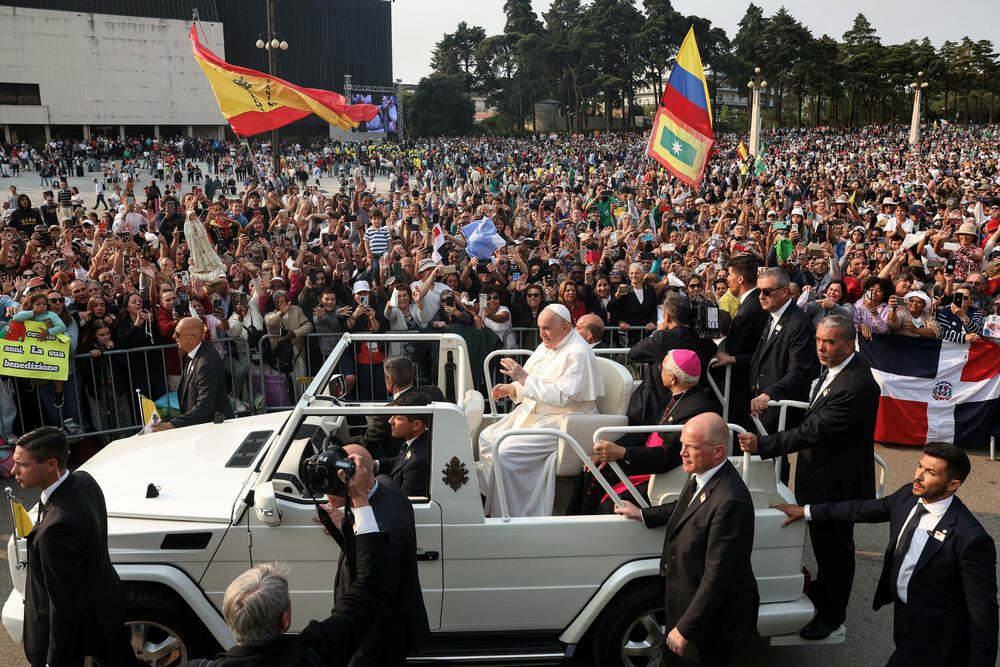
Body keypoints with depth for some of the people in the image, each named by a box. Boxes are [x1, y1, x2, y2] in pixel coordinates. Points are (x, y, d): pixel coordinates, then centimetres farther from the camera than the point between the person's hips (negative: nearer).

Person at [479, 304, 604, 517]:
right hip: (533, 413, 10)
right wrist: (511, 389, 0)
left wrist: (524, 378, -25)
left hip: (562, 421, -10)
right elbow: (531, 381, 22)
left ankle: (509, 519, -11)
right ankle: (491, 500, 14)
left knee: (507, 451, -24)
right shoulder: (547, 346, 12)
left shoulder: (578, 354, -18)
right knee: (486, 438, 4)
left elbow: (562, 397, -28)